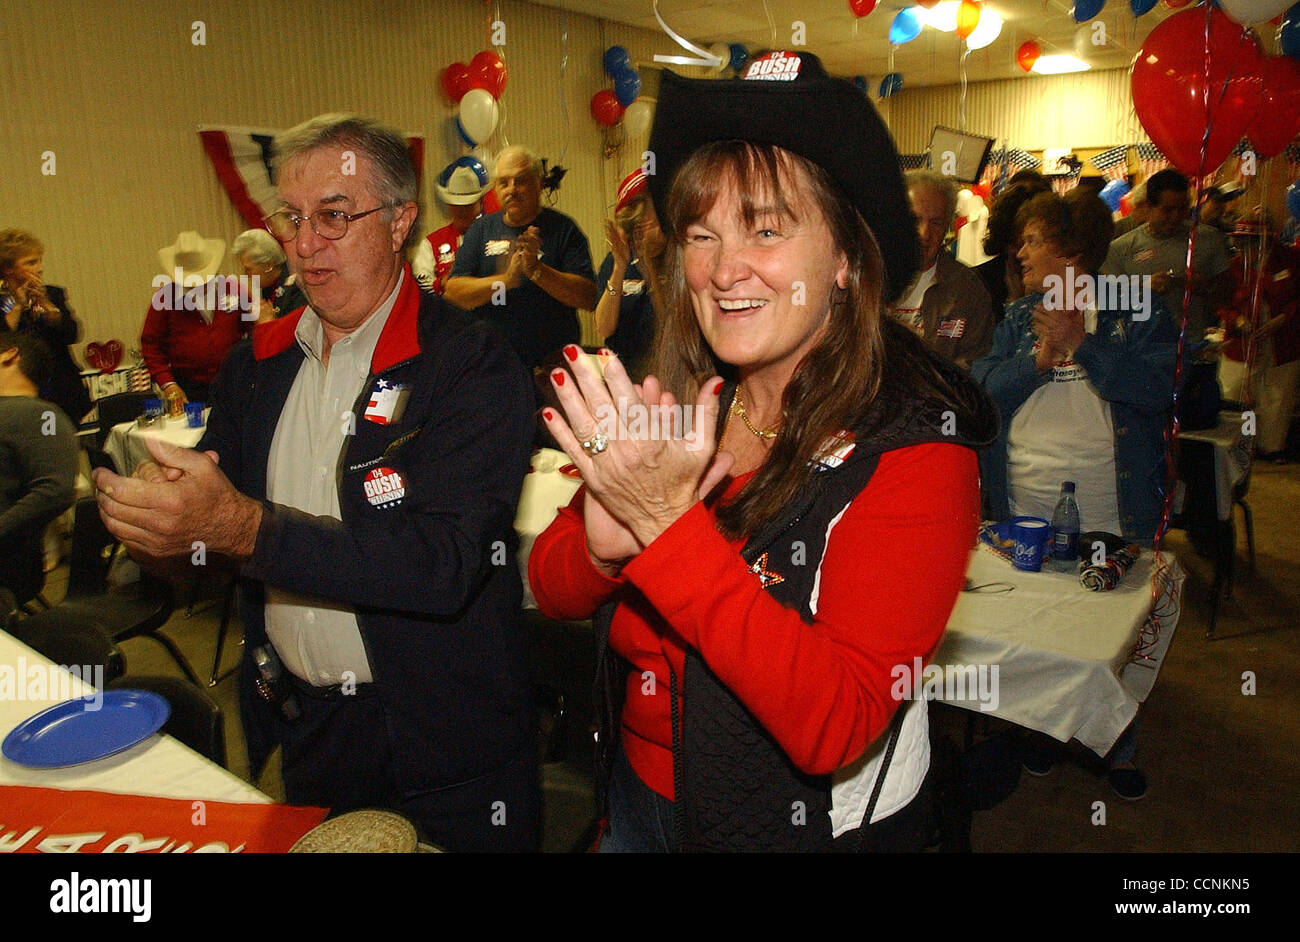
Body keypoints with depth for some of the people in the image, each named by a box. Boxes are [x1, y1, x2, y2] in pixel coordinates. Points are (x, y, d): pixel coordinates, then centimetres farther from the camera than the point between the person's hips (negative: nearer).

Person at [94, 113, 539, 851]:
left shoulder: (474, 366, -16)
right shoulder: (259, 361, 4)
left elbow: (447, 560, -26)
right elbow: (214, 500, 8)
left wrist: (245, 528, -33)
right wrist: (158, 512, -16)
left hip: (443, 743, -5)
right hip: (303, 732, 5)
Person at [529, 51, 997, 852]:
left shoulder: (914, 443, -22)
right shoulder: (679, 405, -9)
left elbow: (835, 727, -29)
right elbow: (553, 590, -5)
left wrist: (668, 523, -34)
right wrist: (606, 541, -27)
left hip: (810, 824, -4)